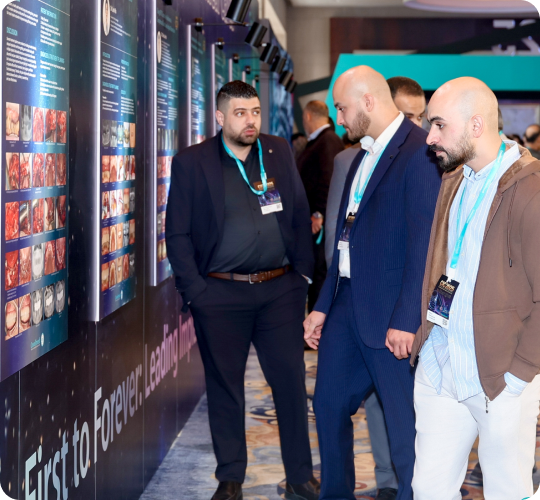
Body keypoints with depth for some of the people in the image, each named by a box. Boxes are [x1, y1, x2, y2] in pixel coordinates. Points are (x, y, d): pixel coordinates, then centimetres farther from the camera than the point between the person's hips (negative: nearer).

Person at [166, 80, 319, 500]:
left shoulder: (279, 153, 7)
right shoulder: (191, 163, -2)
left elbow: (300, 215, 11)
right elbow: (177, 234, -2)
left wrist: (303, 272, 4)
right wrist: (194, 290, -8)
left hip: (280, 291, 2)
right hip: (220, 296, -2)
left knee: (292, 382, 5)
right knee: (225, 388, 8)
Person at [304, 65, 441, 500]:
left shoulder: (418, 151, -14)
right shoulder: (365, 154, 15)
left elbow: (424, 241, -19)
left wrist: (406, 320, -21)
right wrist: (323, 306, 16)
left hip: (389, 315, -9)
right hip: (347, 302, 9)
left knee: (405, 421, 1)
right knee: (329, 404, 16)